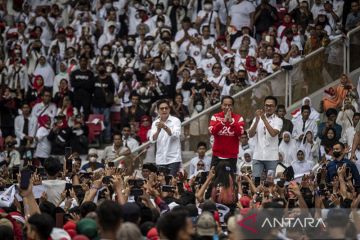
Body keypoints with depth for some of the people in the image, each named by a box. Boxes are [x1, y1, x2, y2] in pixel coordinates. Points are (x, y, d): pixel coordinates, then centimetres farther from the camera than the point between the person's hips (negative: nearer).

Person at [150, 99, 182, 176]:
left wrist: (165, 127, -36)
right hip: (160, 160, 3)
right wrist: (158, 130, -28)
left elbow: (176, 135, -19)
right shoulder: (155, 123, 7)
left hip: (173, 159, -3)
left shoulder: (175, 121, -2)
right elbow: (152, 139, -7)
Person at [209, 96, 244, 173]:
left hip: (231, 156, -1)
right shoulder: (215, 117, 3)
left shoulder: (238, 118, 1)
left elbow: (240, 132, -12)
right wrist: (223, 121, -21)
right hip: (217, 156, 1)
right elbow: (212, 131, -12)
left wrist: (231, 121, -22)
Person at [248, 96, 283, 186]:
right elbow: (250, 135, -1)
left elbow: (273, 133, -16)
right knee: (255, 179, -5)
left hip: (272, 157, -2)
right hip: (258, 156, 2)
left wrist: (264, 119, -19)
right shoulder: (257, 118, 10)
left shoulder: (278, 120, 2)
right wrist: (257, 120, -13)